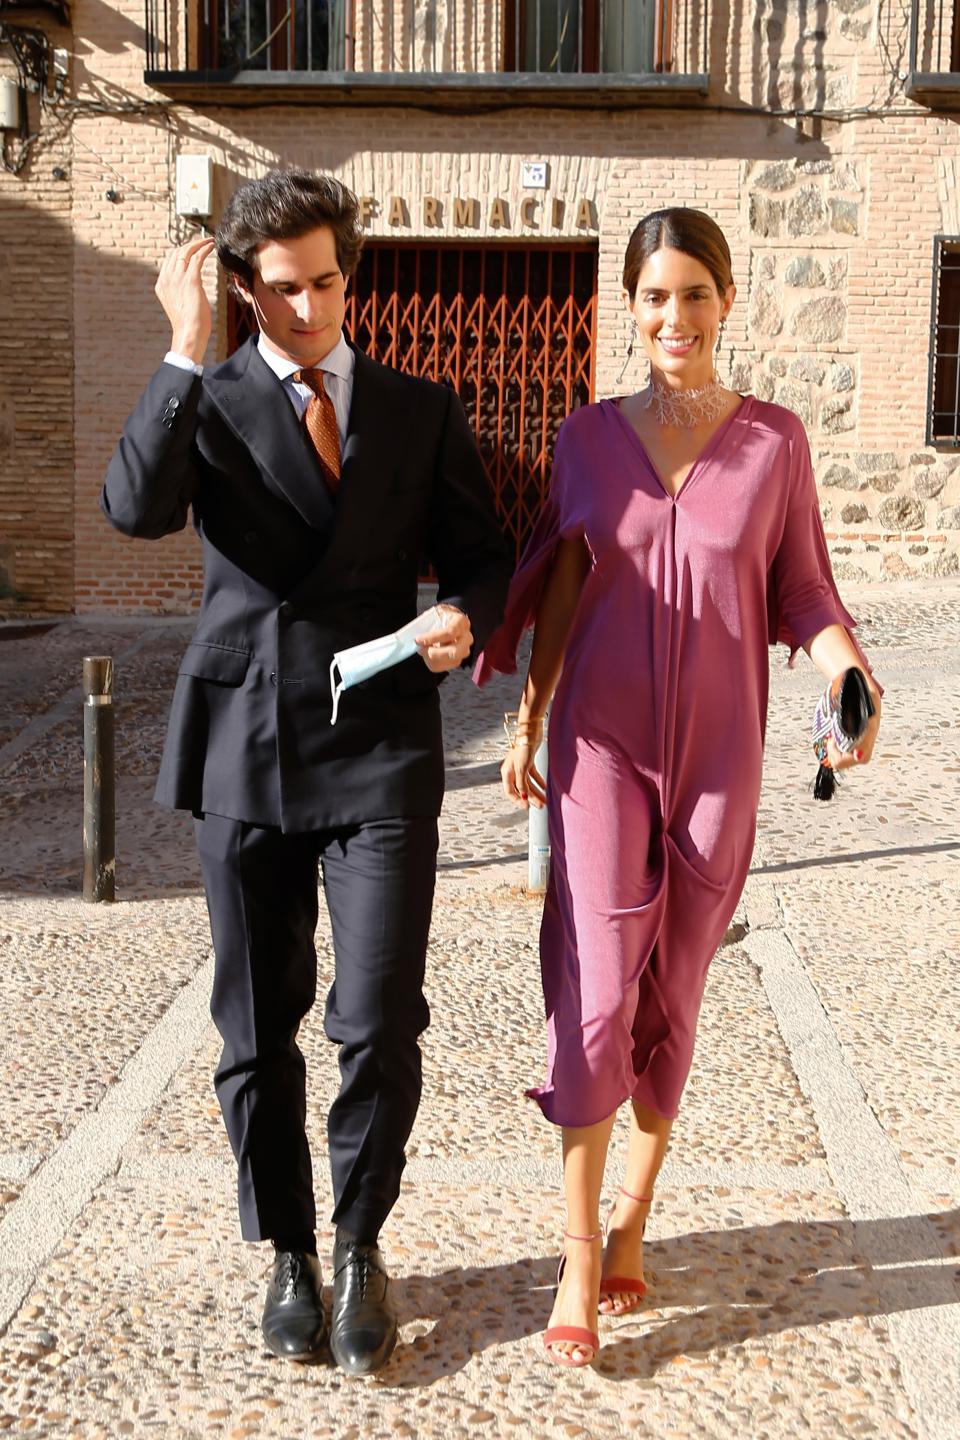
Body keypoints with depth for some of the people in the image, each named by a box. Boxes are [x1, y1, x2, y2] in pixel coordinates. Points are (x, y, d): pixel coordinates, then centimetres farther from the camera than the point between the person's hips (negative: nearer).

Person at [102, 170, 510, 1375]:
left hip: (379, 754, 0)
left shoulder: (422, 412, 9)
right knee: (255, 1028, 10)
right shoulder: (208, 404, 4)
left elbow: (479, 553, 11)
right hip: (243, 749, 0)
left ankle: (360, 1247, 21)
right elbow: (135, 508, -15)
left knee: (379, 1027, -5)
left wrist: (466, 617, -11)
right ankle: (288, 1253, 30)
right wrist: (185, 352, -18)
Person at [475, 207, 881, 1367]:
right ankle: (580, 1256, 6)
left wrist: (848, 678, -16)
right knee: (596, 989, -6)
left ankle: (633, 1217, 30)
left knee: (671, 997, 10)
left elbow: (801, 591, 2)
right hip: (602, 744, 0)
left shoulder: (774, 440, 0)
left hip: (718, 752, 0)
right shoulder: (588, 436, 3)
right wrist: (526, 722, 5)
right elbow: (561, 588, 8)